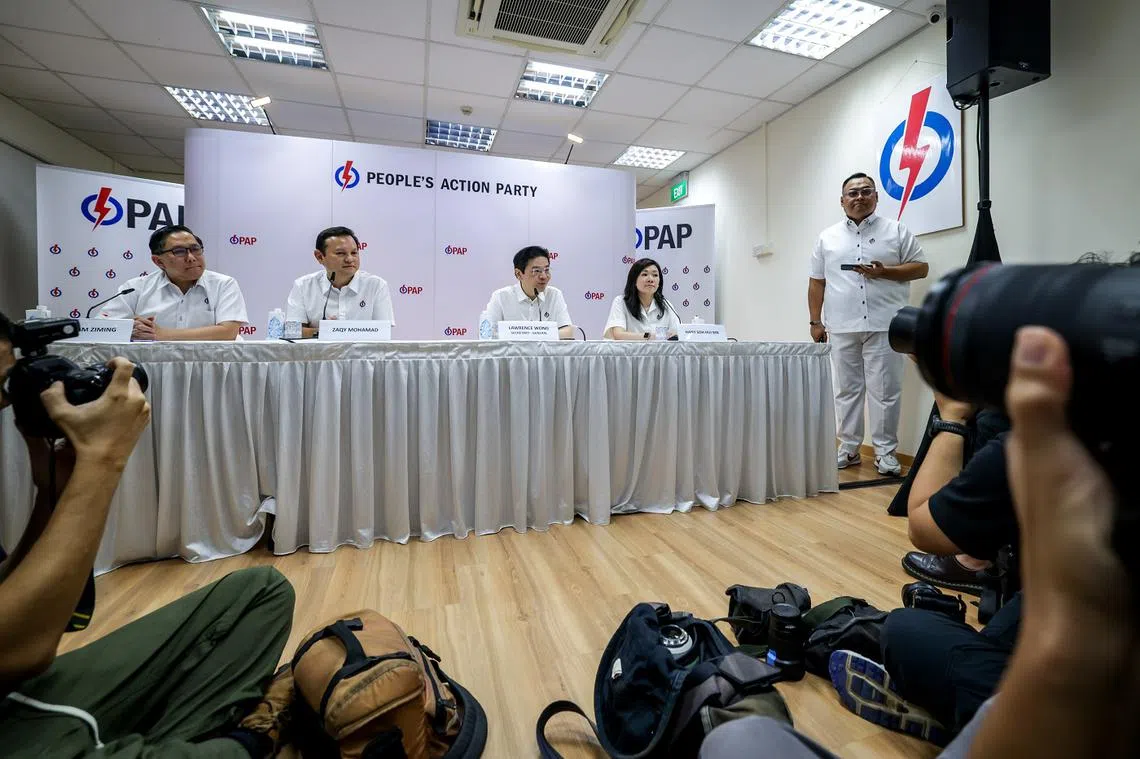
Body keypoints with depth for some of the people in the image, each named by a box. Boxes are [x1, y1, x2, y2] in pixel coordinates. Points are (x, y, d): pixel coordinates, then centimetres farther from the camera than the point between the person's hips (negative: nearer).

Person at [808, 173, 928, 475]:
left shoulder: (896, 231, 8)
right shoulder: (827, 237, 12)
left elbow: (920, 267, 7)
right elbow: (816, 282, 10)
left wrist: (884, 272, -11)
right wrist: (815, 322, 5)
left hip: (884, 326, -1)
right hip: (842, 328, 2)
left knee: (885, 391, 0)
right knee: (847, 390, 8)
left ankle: (885, 452, 11)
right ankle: (848, 449, 18)